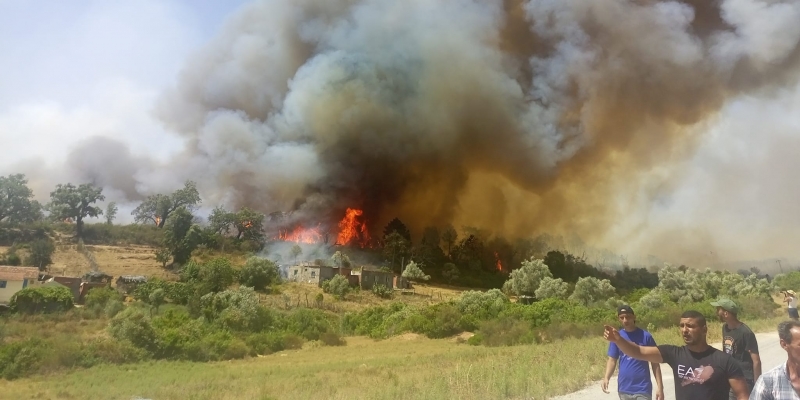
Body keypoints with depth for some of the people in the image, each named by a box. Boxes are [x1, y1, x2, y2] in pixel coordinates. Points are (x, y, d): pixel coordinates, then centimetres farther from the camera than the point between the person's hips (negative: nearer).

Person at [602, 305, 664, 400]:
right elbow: (612, 360, 4)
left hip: (643, 389, -3)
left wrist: (660, 387, -6)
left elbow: (655, 363, -2)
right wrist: (606, 378, -13)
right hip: (624, 389, 3)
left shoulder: (645, 336, -6)